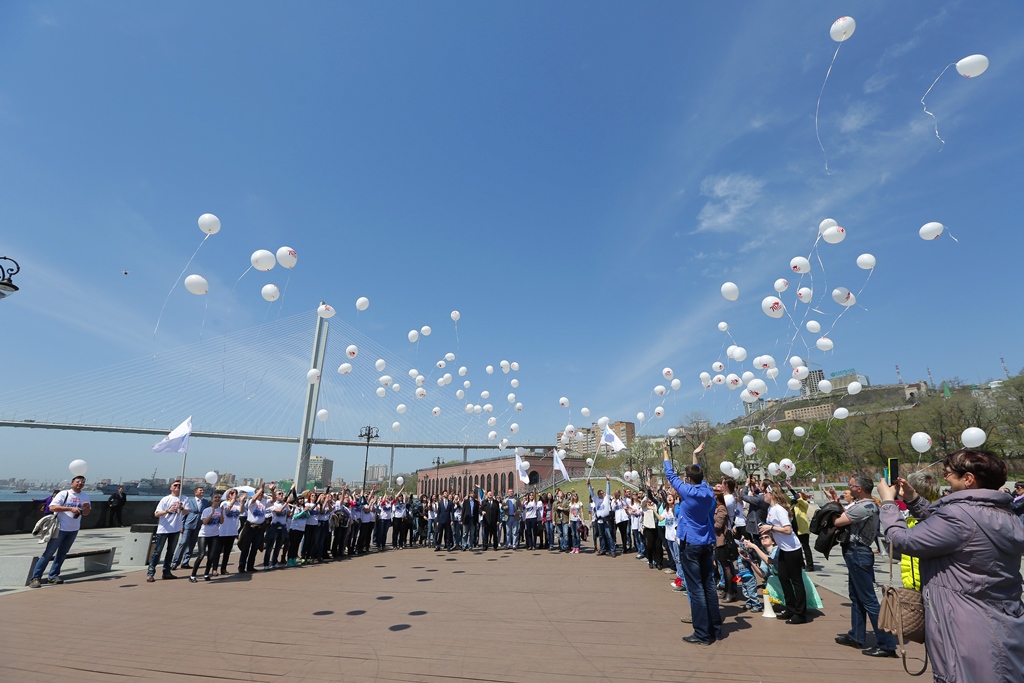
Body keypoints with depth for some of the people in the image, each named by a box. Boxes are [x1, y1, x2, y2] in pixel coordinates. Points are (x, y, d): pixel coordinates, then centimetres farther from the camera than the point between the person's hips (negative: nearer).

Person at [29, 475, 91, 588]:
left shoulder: (85, 497, 6)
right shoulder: (63, 494, -8)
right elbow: (52, 507, -18)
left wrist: (87, 507, -13)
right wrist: (71, 508, -26)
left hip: (74, 530, 5)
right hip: (60, 528, -5)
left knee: (62, 553, 10)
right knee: (49, 552, -3)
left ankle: (53, 576, 19)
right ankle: (36, 577, 5)